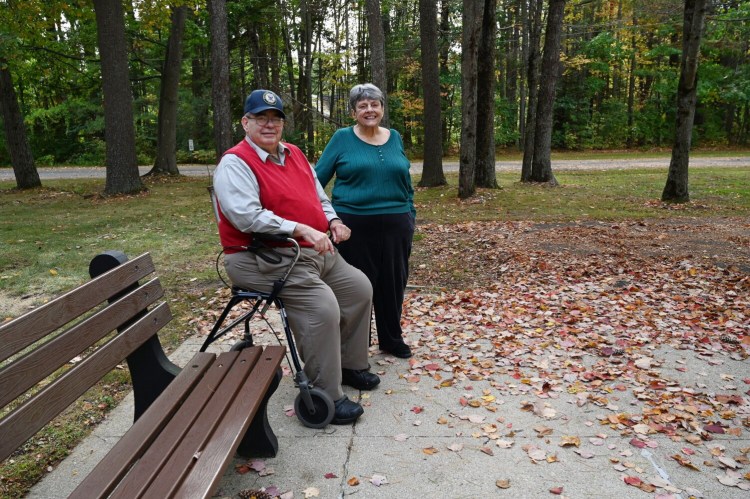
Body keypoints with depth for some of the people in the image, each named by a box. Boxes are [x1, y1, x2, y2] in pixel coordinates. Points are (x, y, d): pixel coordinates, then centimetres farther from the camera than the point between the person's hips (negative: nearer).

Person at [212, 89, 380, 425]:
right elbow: (247, 217, -24)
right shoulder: (235, 163, -10)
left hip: (316, 252, 9)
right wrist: (301, 229, -28)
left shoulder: (294, 154, 16)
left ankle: (351, 364, 27)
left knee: (359, 288, 10)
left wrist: (333, 220, 5)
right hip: (263, 259, -9)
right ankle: (325, 398, -13)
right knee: (322, 306, -27)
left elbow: (319, 196, 26)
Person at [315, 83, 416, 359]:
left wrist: (411, 213, 14)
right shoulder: (342, 138, -1)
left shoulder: (395, 138, 11)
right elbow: (318, 177, -1)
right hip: (355, 225, -3)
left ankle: (392, 339, 29)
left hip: (395, 224, 4)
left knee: (393, 282, 11)